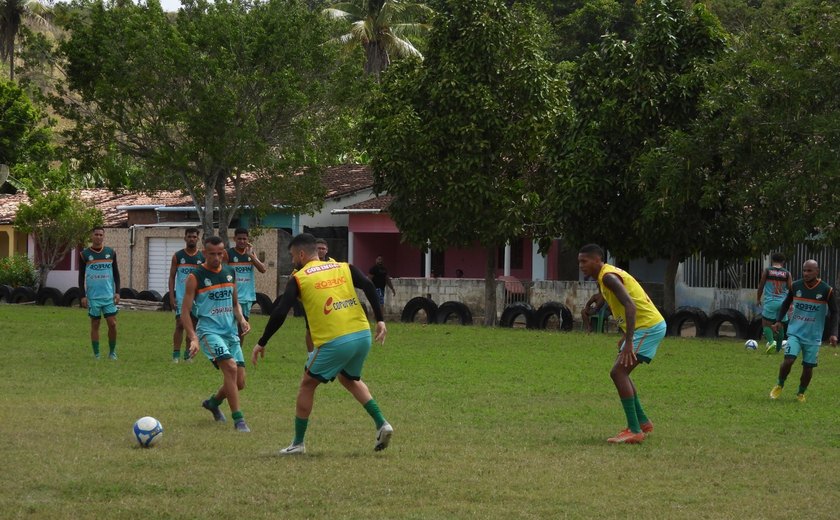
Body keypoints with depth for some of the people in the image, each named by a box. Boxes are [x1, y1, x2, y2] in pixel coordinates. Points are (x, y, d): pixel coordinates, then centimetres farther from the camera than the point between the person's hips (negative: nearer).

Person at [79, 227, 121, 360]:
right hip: (93, 297, -1)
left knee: (112, 324, -4)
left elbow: (116, 273, 11)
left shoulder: (110, 253, 7)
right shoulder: (84, 254, 2)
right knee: (95, 325, 3)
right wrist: (83, 296, -3)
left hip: (109, 296, 1)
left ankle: (112, 352, 11)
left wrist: (117, 292, 2)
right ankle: (96, 355, 9)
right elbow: (81, 276, 4)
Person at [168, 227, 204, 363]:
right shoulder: (178, 256, 2)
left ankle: (188, 354, 14)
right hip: (181, 297, -2)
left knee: (193, 326, 6)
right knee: (180, 325, -9)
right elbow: (172, 277, 3)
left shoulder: (203, 257, 4)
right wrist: (171, 297, -5)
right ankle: (176, 354, -8)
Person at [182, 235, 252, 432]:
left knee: (239, 382, 5)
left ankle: (213, 402, 36)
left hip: (231, 333, 6)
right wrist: (193, 338, -19)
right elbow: (185, 311, -8)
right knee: (230, 367, -27)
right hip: (209, 331, -6)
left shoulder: (230, 273, 10)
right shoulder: (196, 277, -7)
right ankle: (238, 419, -21)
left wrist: (241, 319, 0)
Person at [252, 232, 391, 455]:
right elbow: (368, 286, -2)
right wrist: (379, 320, -2)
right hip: (363, 334, 5)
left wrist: (261, 343, 5)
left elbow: (279, 313, -2)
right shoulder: (343, 268, 12)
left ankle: (298, 443, 17)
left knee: (307, 384, 15)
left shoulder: (299, 279, 2)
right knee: (350, 379, 30)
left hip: (334, 342, -5)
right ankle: (381, 424, 16)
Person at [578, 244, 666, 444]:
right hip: (645, 325, 10)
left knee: (619, 372, -15)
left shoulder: (608, 277, -17)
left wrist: (628, 341, -34)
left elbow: (630, 306, -29)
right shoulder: (607, 276, 15)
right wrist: (626, 336, 24)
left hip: (649, 327, -10)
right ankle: (642, 422, 26)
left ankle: (634, 431, -18)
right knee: (620, 373, 18)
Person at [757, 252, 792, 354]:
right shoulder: (787, 274, 5)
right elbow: (790, 289, 4)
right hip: (782, 302, 3)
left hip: (770, 302, -3)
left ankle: (771, 341, -26)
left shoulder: (767, 271, 2)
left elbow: (761, 286, 6)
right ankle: (778, 348, 19)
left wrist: (758, 299, 19)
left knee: (766, 324, -1)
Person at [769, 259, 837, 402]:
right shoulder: (795, 286, -3)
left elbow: (833, 312, 1)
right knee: (788, 360, -16)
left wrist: (833, 333, -8)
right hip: (795, 332, 0)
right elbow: (786, 304, 14)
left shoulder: (826, 290, -8)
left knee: (808, 367, 3)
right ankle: (779, 385, 9)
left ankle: (801, 393, 26)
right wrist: (778, 320, 2)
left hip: (813, 336, 0)